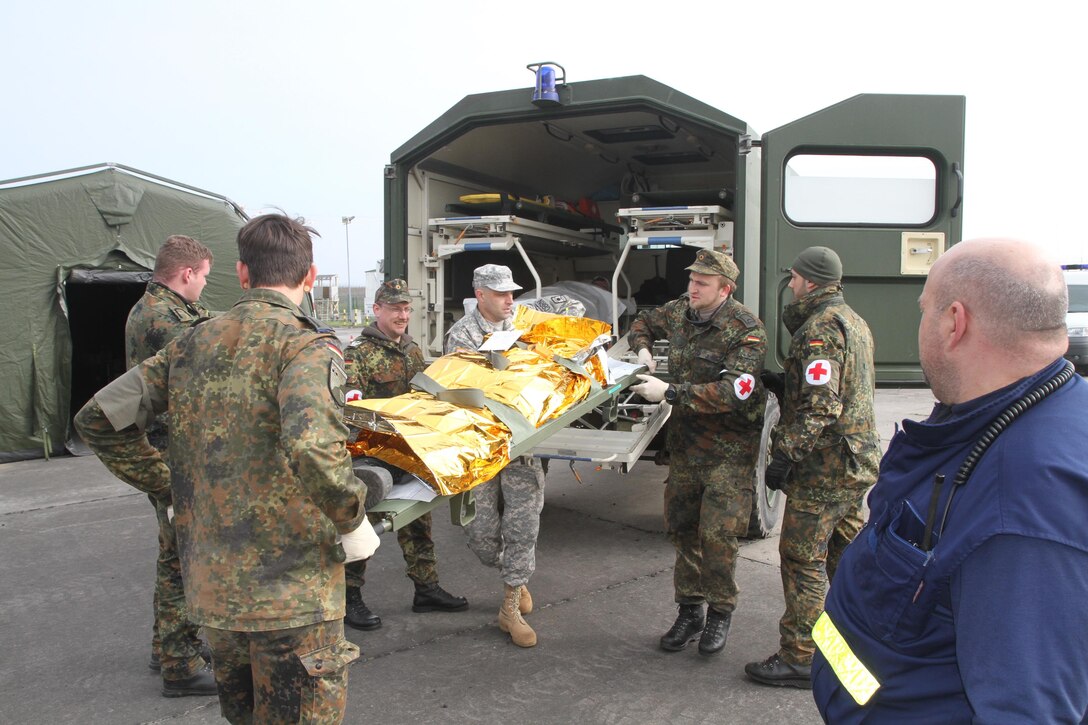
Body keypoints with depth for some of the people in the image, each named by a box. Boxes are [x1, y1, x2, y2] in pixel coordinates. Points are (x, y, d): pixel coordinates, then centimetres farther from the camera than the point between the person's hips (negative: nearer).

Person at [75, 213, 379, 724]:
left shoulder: (193, 343, 5)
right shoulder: (307, 346, -14)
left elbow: (98, 418, 8)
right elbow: (311, 448, -31)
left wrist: (169, 491, 13)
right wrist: (353, 521, -15)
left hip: (210, 583, 7)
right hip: (292, 589, -6)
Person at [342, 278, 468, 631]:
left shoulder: (413, 350, 14)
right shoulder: (358, 353, -9)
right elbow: (350, 403, -19)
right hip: (370, 454, -7)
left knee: (416, 520, 14)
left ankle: (427, 588, 25)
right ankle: (350, 598, 13)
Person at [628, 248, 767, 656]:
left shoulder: (746, 331, -18)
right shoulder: (679, 312, 3)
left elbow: (731, 393, -28)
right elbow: (643, 323, 25)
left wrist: (670, 392, -29)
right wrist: (643, 350, 3)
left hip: (729, 450, -6)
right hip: (684, 442, 6)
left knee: (717, 534, -7)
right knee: (682, 529, 10)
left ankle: (720, 614, 15)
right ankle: (689, 612, 25)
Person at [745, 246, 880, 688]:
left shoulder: (820, 328, -17)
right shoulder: (853, 322, 15)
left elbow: (820, 407, -25)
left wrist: (785, 455, -22)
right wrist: (782, 384, 12)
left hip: (825, 465, -10)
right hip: (855, 459, 10)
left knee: (802, 557, -3)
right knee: (845, 551, 20)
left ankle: (800, 659, 4)